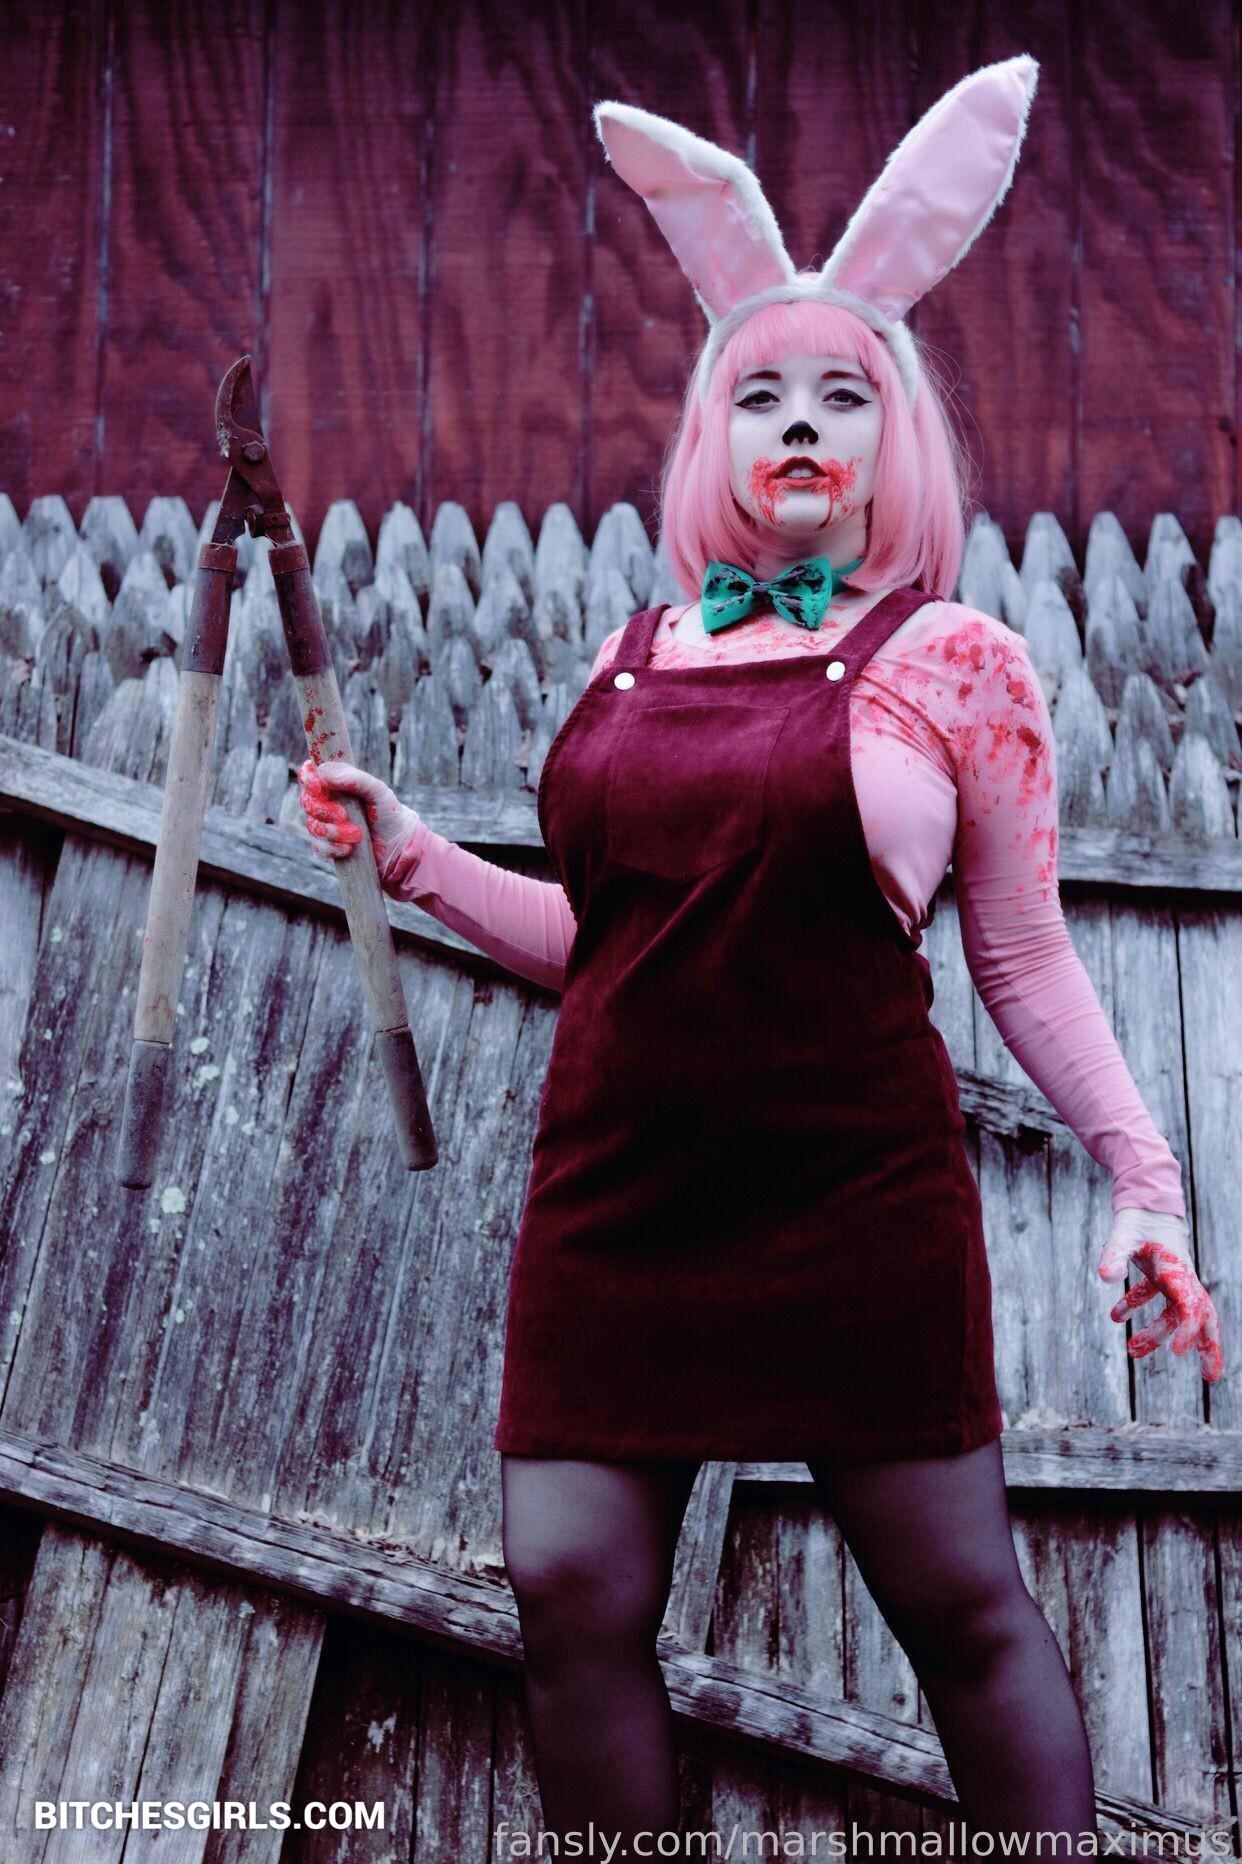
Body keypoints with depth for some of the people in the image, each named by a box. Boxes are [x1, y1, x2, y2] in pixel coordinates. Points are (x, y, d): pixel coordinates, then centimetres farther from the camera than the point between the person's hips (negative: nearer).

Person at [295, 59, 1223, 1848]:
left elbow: (1026, 963, 2)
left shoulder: (953, 662, -1)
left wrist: (1147, 1183, -4)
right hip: (614, 1206, 4)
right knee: (569, 1595, 4)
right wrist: (411, 856, 12)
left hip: (857, 1212, -4)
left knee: (960, 1602, 6)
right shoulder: (635, 657, 11)